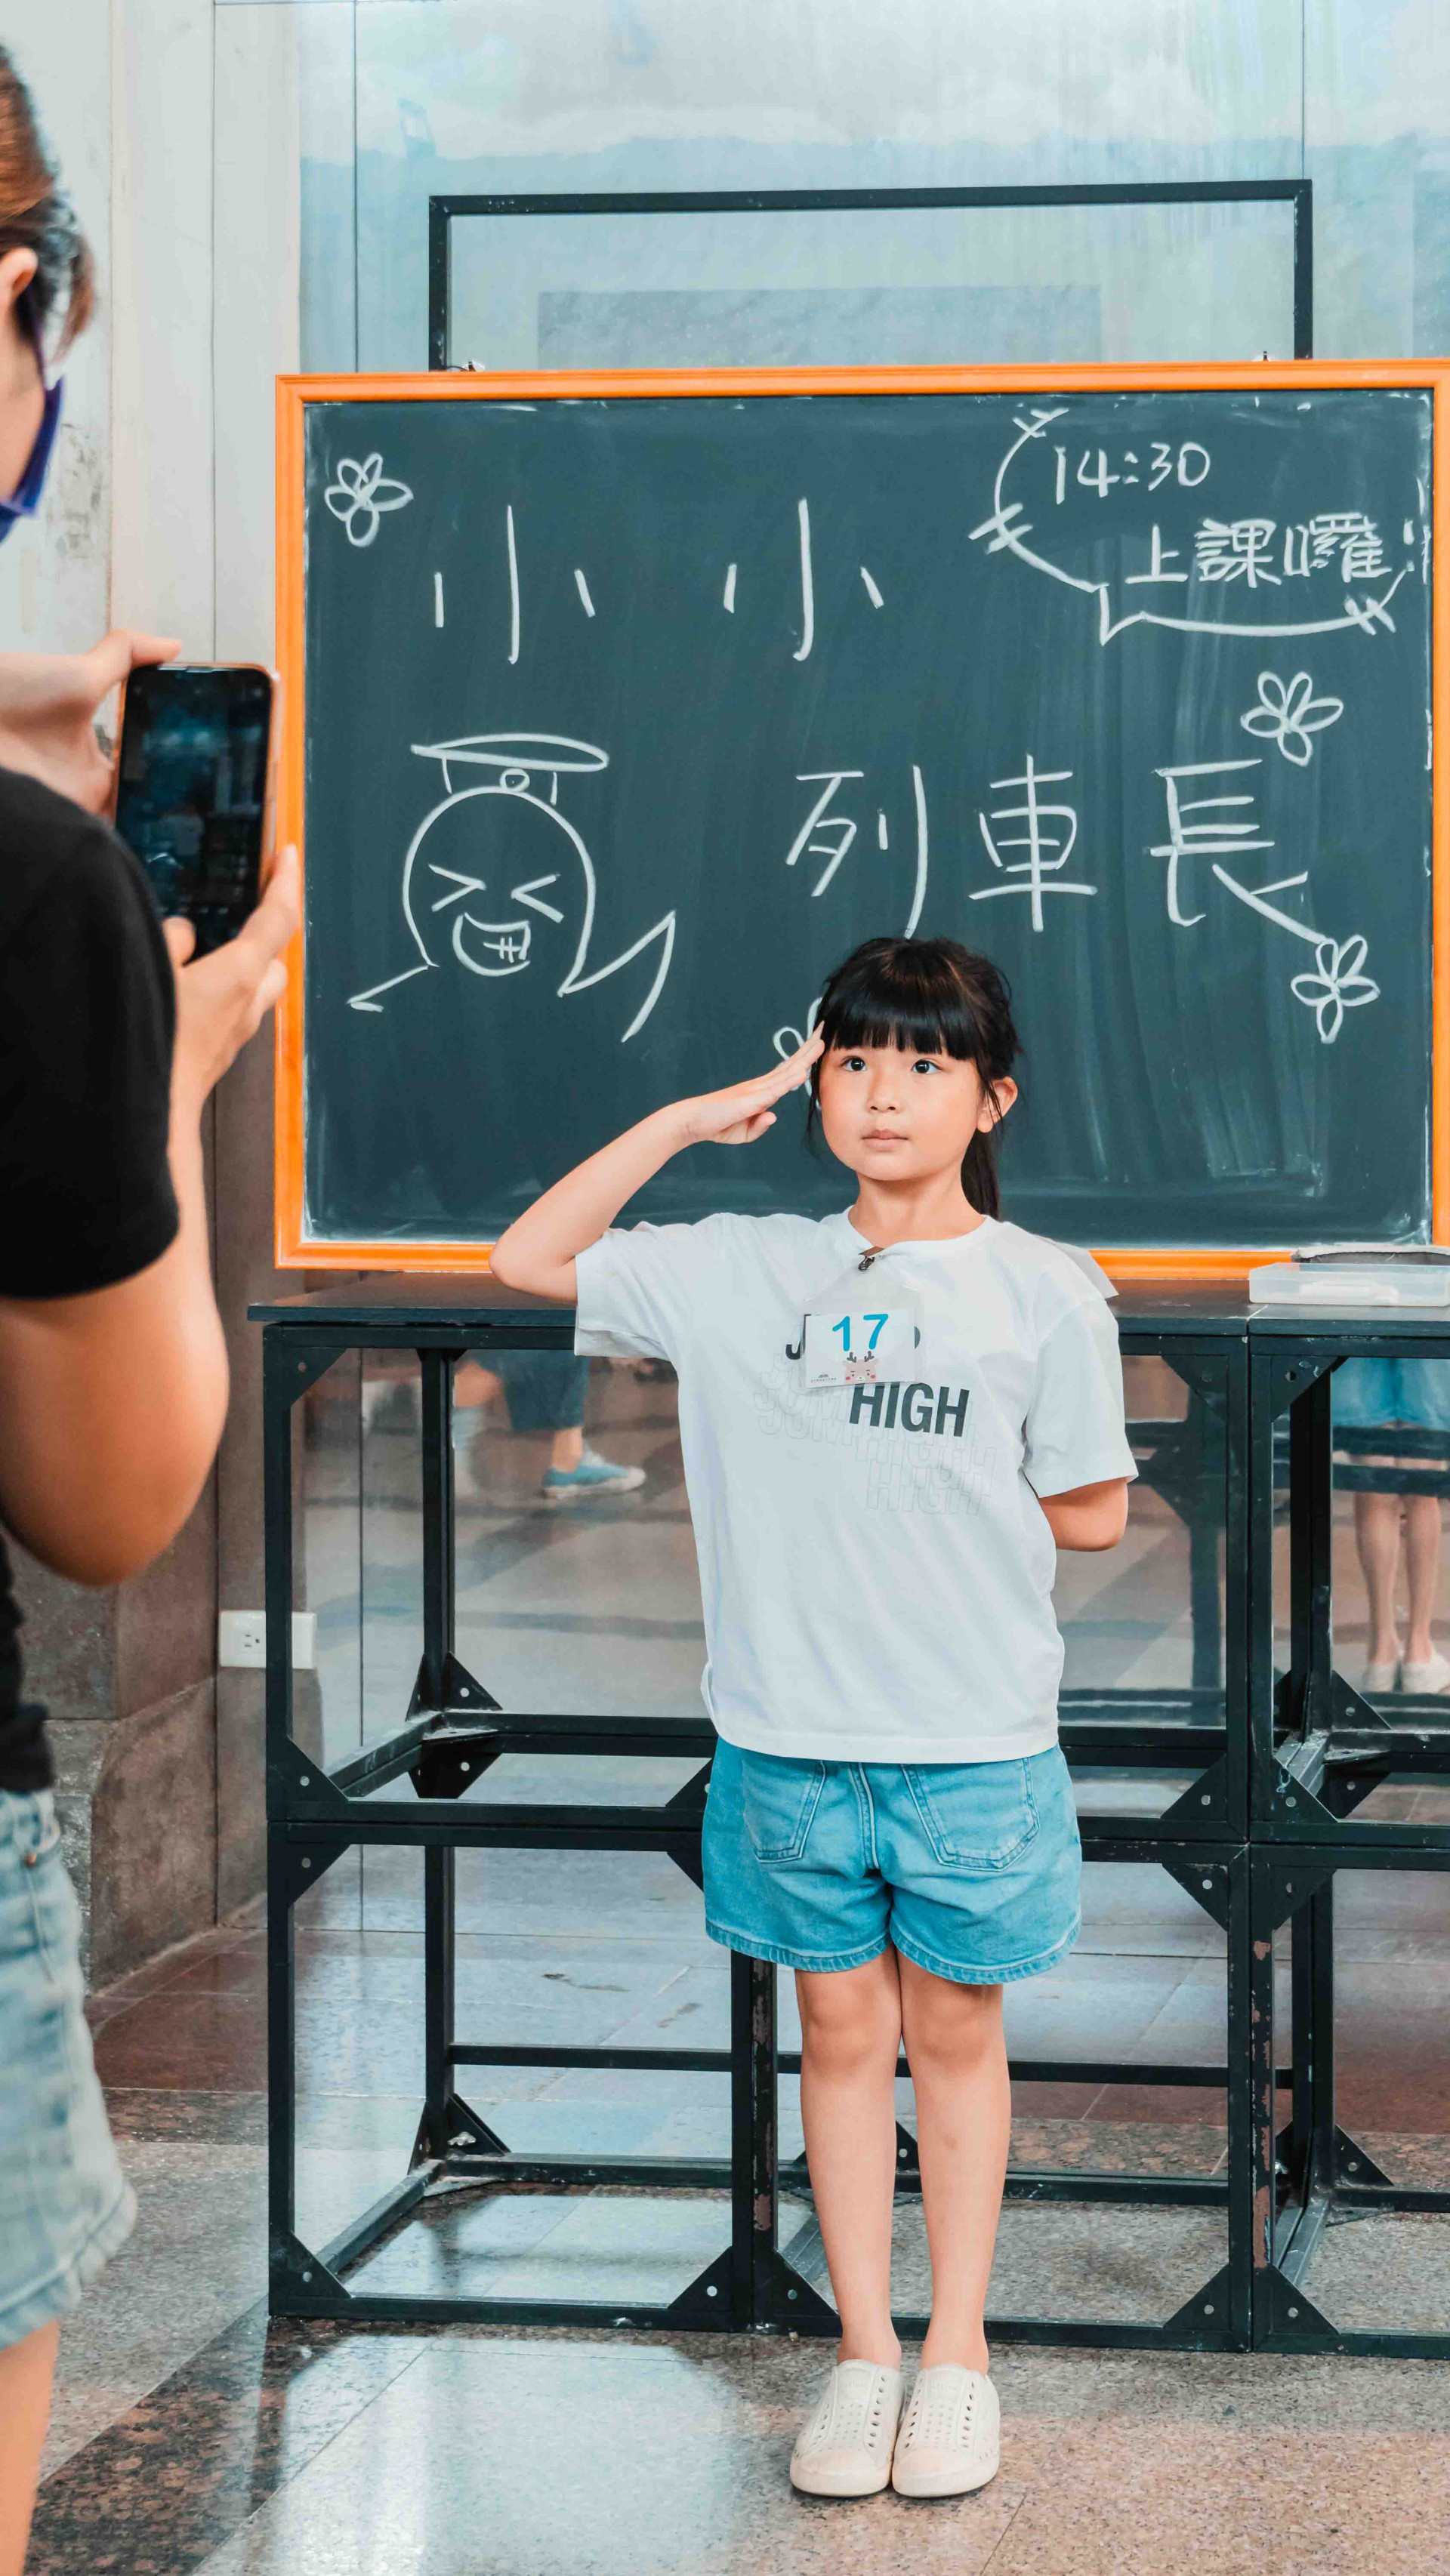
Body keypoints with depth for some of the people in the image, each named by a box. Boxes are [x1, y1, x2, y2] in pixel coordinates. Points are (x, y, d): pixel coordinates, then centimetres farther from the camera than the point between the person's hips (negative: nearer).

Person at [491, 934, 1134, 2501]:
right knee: (840, 2032, 11)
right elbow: (530, 1260, 9)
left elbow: (1091, 1515, -1)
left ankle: (957, 2353, 21)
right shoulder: (744, 1272, 2)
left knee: (953, 2033, 10)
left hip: (974, 1741, -2)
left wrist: (936, 1504, -1)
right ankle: (864, 2353, 21)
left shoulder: (1041, 1294, -4)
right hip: (791, 1737, 2)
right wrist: (691, 1119, 4)